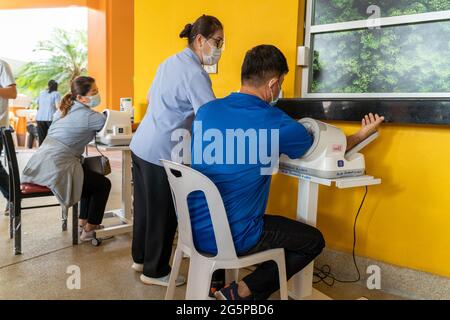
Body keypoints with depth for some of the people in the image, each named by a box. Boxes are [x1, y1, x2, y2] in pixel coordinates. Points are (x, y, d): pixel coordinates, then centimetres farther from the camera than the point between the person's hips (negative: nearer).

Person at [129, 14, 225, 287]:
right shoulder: (195, 74, -16)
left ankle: (140, 259, 37)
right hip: (162, 153, -9)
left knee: (145, 207, 20)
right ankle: (155, 272, 23)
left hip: (141, 145, 9)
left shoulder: (169, 62, 13)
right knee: (163, 214, 6)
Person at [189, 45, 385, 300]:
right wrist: (363, 134, 23)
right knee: (315, 241, 13)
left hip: (194, 228, 7)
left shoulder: (206, 111, -2)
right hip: (230, 238, -6)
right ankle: (244, 292, 6)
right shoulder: (278, 124, -15)